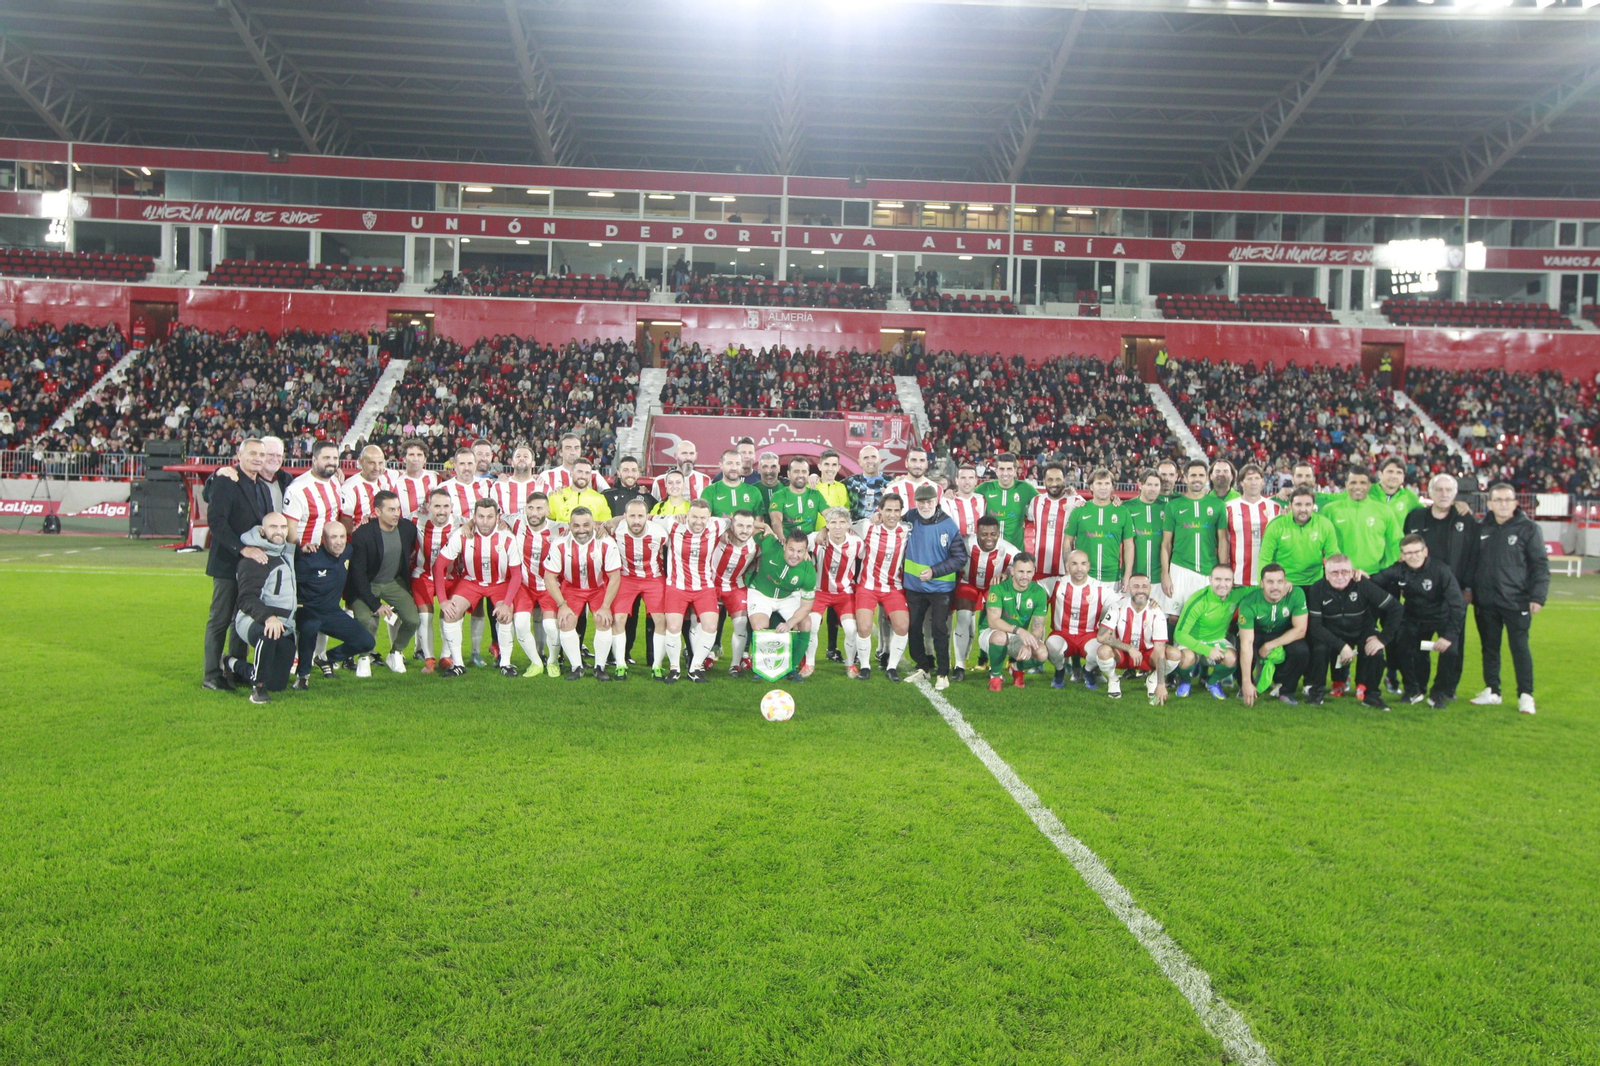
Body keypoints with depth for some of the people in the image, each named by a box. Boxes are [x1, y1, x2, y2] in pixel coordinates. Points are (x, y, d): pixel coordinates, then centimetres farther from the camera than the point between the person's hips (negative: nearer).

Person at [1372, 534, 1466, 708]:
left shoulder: (1440, 570, -26)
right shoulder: (1398, 571, -14)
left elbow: (1458, 604, -27)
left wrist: (1449, 635, -30)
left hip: (1443, 617, -3)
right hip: (1415, 618, 4)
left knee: (1450, 650, -25)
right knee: (1401, 647, -15)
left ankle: (1441, 694, -1)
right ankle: (1415, 691, 9)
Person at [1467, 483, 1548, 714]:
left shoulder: (1528, 528, -2)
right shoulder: (1481, 528, 10)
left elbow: (1541, 564, -4)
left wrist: (1537, 597, -11)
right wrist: (1470, 591, 10)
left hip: (1516, 601, -4)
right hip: (1486, 602, 4)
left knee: (1520, 648, -1)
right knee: (1489, 647, 10)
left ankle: (1525, 695, 8)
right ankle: (1492, 691, 20)